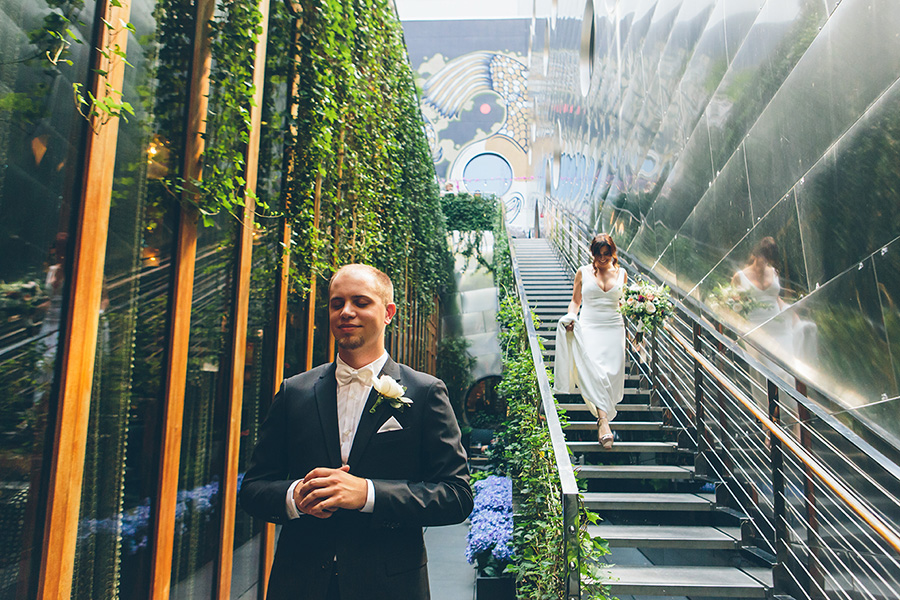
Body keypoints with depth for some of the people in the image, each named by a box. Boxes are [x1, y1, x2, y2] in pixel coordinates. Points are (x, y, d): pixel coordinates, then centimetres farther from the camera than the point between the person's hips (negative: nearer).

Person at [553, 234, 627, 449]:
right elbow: (575, 301, 11)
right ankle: (603, 421, -22)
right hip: (589, 328, -2)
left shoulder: (621, 274, 12)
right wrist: (571, 318, -6)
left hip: (614, 328, 2)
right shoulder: (583, 272, 7)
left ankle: (603, 414, 15)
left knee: (613, 373, -6)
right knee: (595, 372, -19)